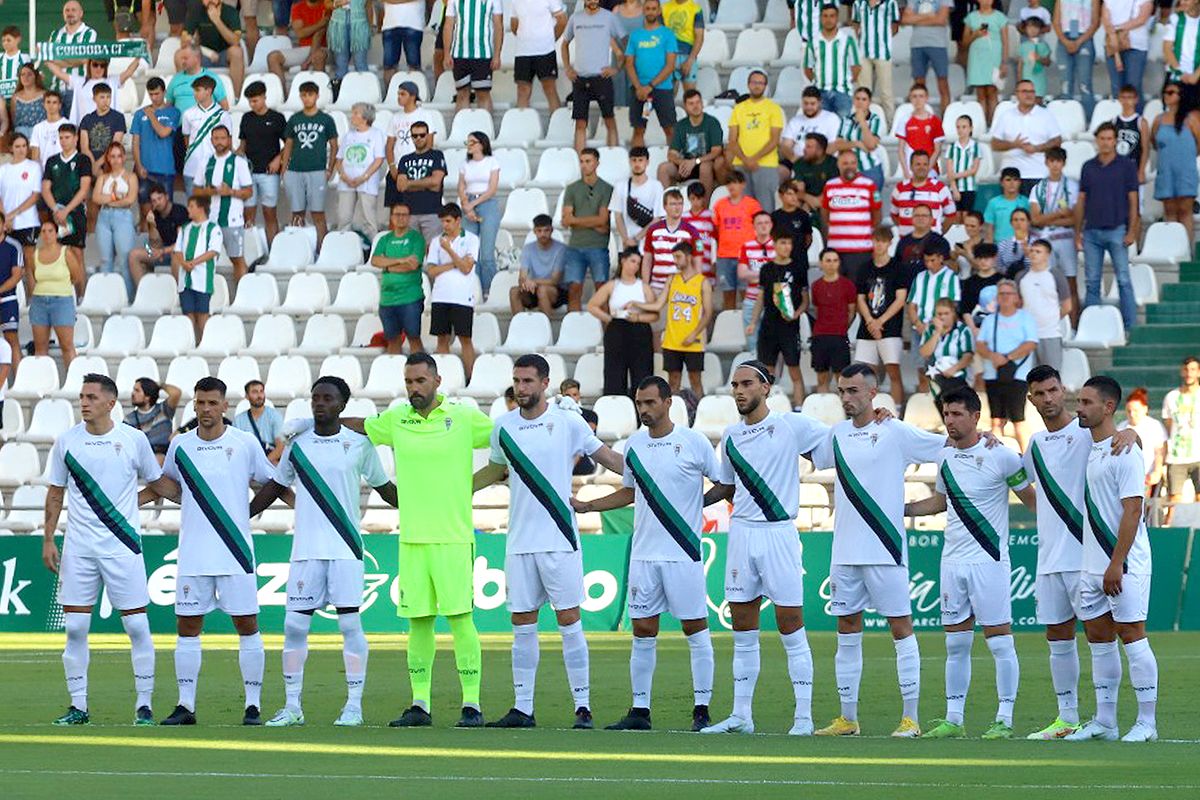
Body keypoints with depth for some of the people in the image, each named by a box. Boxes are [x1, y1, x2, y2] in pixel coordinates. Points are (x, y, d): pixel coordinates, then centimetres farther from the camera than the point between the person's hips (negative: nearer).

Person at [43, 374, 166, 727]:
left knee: (137, 625, -3)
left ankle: (144, 705, 4)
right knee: (75, 628, 1)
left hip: (123, 546, -2)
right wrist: (48, 539, 7)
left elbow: (157, 482, 14)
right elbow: (56, 493, 11)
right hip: (78, 548, 2)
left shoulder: (133, 440, -1)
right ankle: (78, 707, 9)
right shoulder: (66, 440, 4)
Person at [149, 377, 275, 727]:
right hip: (193, 553, 2)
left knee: (247, 625, -1)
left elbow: (270, 484, 10)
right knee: (187, 626, 3)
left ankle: (253, 704, 6)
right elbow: (167, 485, 22)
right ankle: (186, 705, 9)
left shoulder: (246, 444, -1)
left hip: (236, 552, -2)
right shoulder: (180, 445, 6)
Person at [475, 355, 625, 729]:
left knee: (569, 621, -4)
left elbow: (608, 457, 6)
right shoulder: (503, 426, 8)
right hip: (520, 541, 4)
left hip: (560, 540, -4)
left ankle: (582, 707, -1)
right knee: (522, 625, 6)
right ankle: (522, 709, 10)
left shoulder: (568, 422, -3)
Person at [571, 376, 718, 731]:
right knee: (643, 631, 5)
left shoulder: (694, 442, -5)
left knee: (695, 629, 0)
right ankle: (640, 711, 9)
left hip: (684, 553, -5)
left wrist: (700, 502, -9)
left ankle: (701, 710, 5)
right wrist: (585, 506, 17)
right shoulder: (634, 445, 10)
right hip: (644, 552, 5)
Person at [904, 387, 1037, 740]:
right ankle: (953, 720, 13)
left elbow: (1032, 499, -1)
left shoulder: (1000, 456, -9)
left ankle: (1004, 720, 1)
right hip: (952, 561, 6)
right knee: (956, 643, 8)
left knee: (1000, 641, -3)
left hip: (989, 561, -6)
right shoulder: (945, 457, 9)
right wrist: (898, 509, 20)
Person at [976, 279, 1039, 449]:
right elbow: (979, 345, 8)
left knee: (1018, 419, -9)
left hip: (1016, 376, -4)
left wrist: (1007, 357, -14)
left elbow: (1030, 344, -7)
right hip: (993, 376, 4)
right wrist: (992, 356, -13)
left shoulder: (1025, 317, 5)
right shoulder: (990, 320, 17)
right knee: (997, 420, 2)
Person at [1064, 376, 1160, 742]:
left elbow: (1132, 510, -17)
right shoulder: (1089, 450, 14)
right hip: (1092, 567, 9)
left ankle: (1146, 722, -2)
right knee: (1098, 639, 9)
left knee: (1132, 636, -6)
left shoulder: (1124, 452, -12)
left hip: (1123, 565, -9)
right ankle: (1104, 721, 14)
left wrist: (1116, 564, -20)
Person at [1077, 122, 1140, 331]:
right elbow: (1081, 201, 12)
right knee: (1092, 282, 5)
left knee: (1123, 280, -4)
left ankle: (1130, 326, -1)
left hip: (1116, 230, -3)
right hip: (1092, 231, 3)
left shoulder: (1126, 166, 1)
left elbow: (1133, 200, -1)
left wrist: (1132, 231, -8)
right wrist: (1078, 231, 8)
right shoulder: (1088, 167, 10)